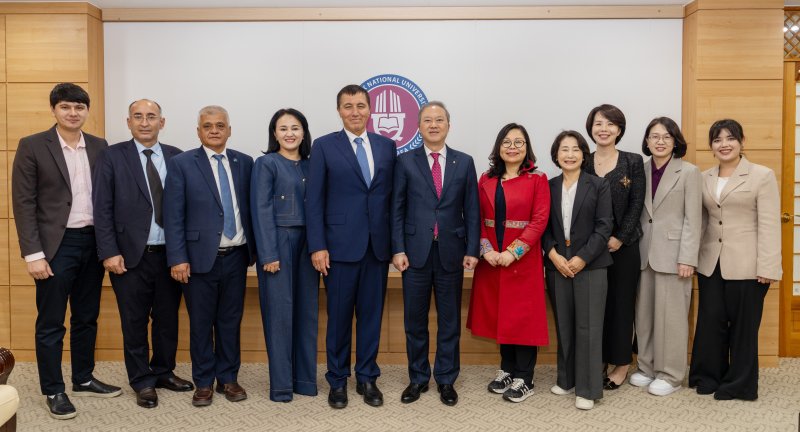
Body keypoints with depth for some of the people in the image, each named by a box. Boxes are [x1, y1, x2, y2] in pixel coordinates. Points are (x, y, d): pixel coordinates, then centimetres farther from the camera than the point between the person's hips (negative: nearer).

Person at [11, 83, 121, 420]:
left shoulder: (99, 146, 6)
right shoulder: (32, 146, -5)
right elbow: (24, 203, -7)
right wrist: (33, 253, -13)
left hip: (93, 242, 4)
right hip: (56, 245, -4)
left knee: (86, 318, 15)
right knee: (51, 324, 5)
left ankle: (83, 380, 30)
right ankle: (53, 391, 19)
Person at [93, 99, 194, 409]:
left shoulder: (175, 156, 5)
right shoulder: (112, 156, -2)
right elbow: (102, 209, -4)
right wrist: (109, 253, -10)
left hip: (170, 253, 3)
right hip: (131, 255, -2)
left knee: (168, 319, 13)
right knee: (135, 323, 8)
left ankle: (164, 371, 31)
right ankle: (142, 381, 23)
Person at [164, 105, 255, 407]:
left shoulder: (245, 163, 7)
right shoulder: (181, 164, -2)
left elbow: (250, 208, 9)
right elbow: (173, 216, -5)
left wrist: (253, 249, 7)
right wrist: (177, 258, -10)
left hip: (236, 256, 3)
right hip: (200, 257, -2)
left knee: (230, 321, 11)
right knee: (201, 323, 8)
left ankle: (228, 378, 26)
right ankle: (203, 383, 23)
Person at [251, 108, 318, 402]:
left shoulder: (310, 166, 13)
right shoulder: (266, 164, -1)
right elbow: (261, 210, -8)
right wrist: (268, 254, -15)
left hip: (307, 243, 5)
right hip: (278, 243, -5)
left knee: (306, 311, 7)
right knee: (280, 312, 0)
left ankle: (305, 379, 18)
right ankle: (281, 383, 9)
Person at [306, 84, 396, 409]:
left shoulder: (387, 146, 9)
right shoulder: (324, 146, 1)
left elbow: (392, 196, 9)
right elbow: (314, 200, -2)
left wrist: (396, 242, 5)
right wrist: (317, 246, -9)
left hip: (378, 245, 3)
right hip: (341, 245, -2)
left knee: (371, 314, 10)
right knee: (339, 316, 6)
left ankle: (367, 377, 24)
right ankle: (337, 380, 22)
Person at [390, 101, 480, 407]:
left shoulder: (464, 162, 6)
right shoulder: (405, 161, 3)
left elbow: (472, 210, 4)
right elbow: (397, 209, 1)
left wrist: (472, 250, -2)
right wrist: (398, 249, -6)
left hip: (451, 252, 1)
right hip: (416, 251, 0)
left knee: (450, 320, 9)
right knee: (415, 319, 8)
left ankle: (446, 380, 23)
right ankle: (418, 378, 23)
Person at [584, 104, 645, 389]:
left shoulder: (633, 162, 1)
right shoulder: (583, 163, 5)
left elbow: (637, 204, -3)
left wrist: (619, 238, -11)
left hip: (622, 245, -1)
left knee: (621, 302, 5)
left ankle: (621, 364, 18)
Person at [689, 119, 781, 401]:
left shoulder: (762, 176, -3)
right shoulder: (704, 178, 10)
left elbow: (769, 225, -8)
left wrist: (767, 268, -14)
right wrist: (694, 256, 5)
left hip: (746, 265, -4)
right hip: (710, 264, 4)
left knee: (743, 325, 6)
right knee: (710, 322, 8)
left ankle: (739, 384, 20)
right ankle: (709, 376, 25)